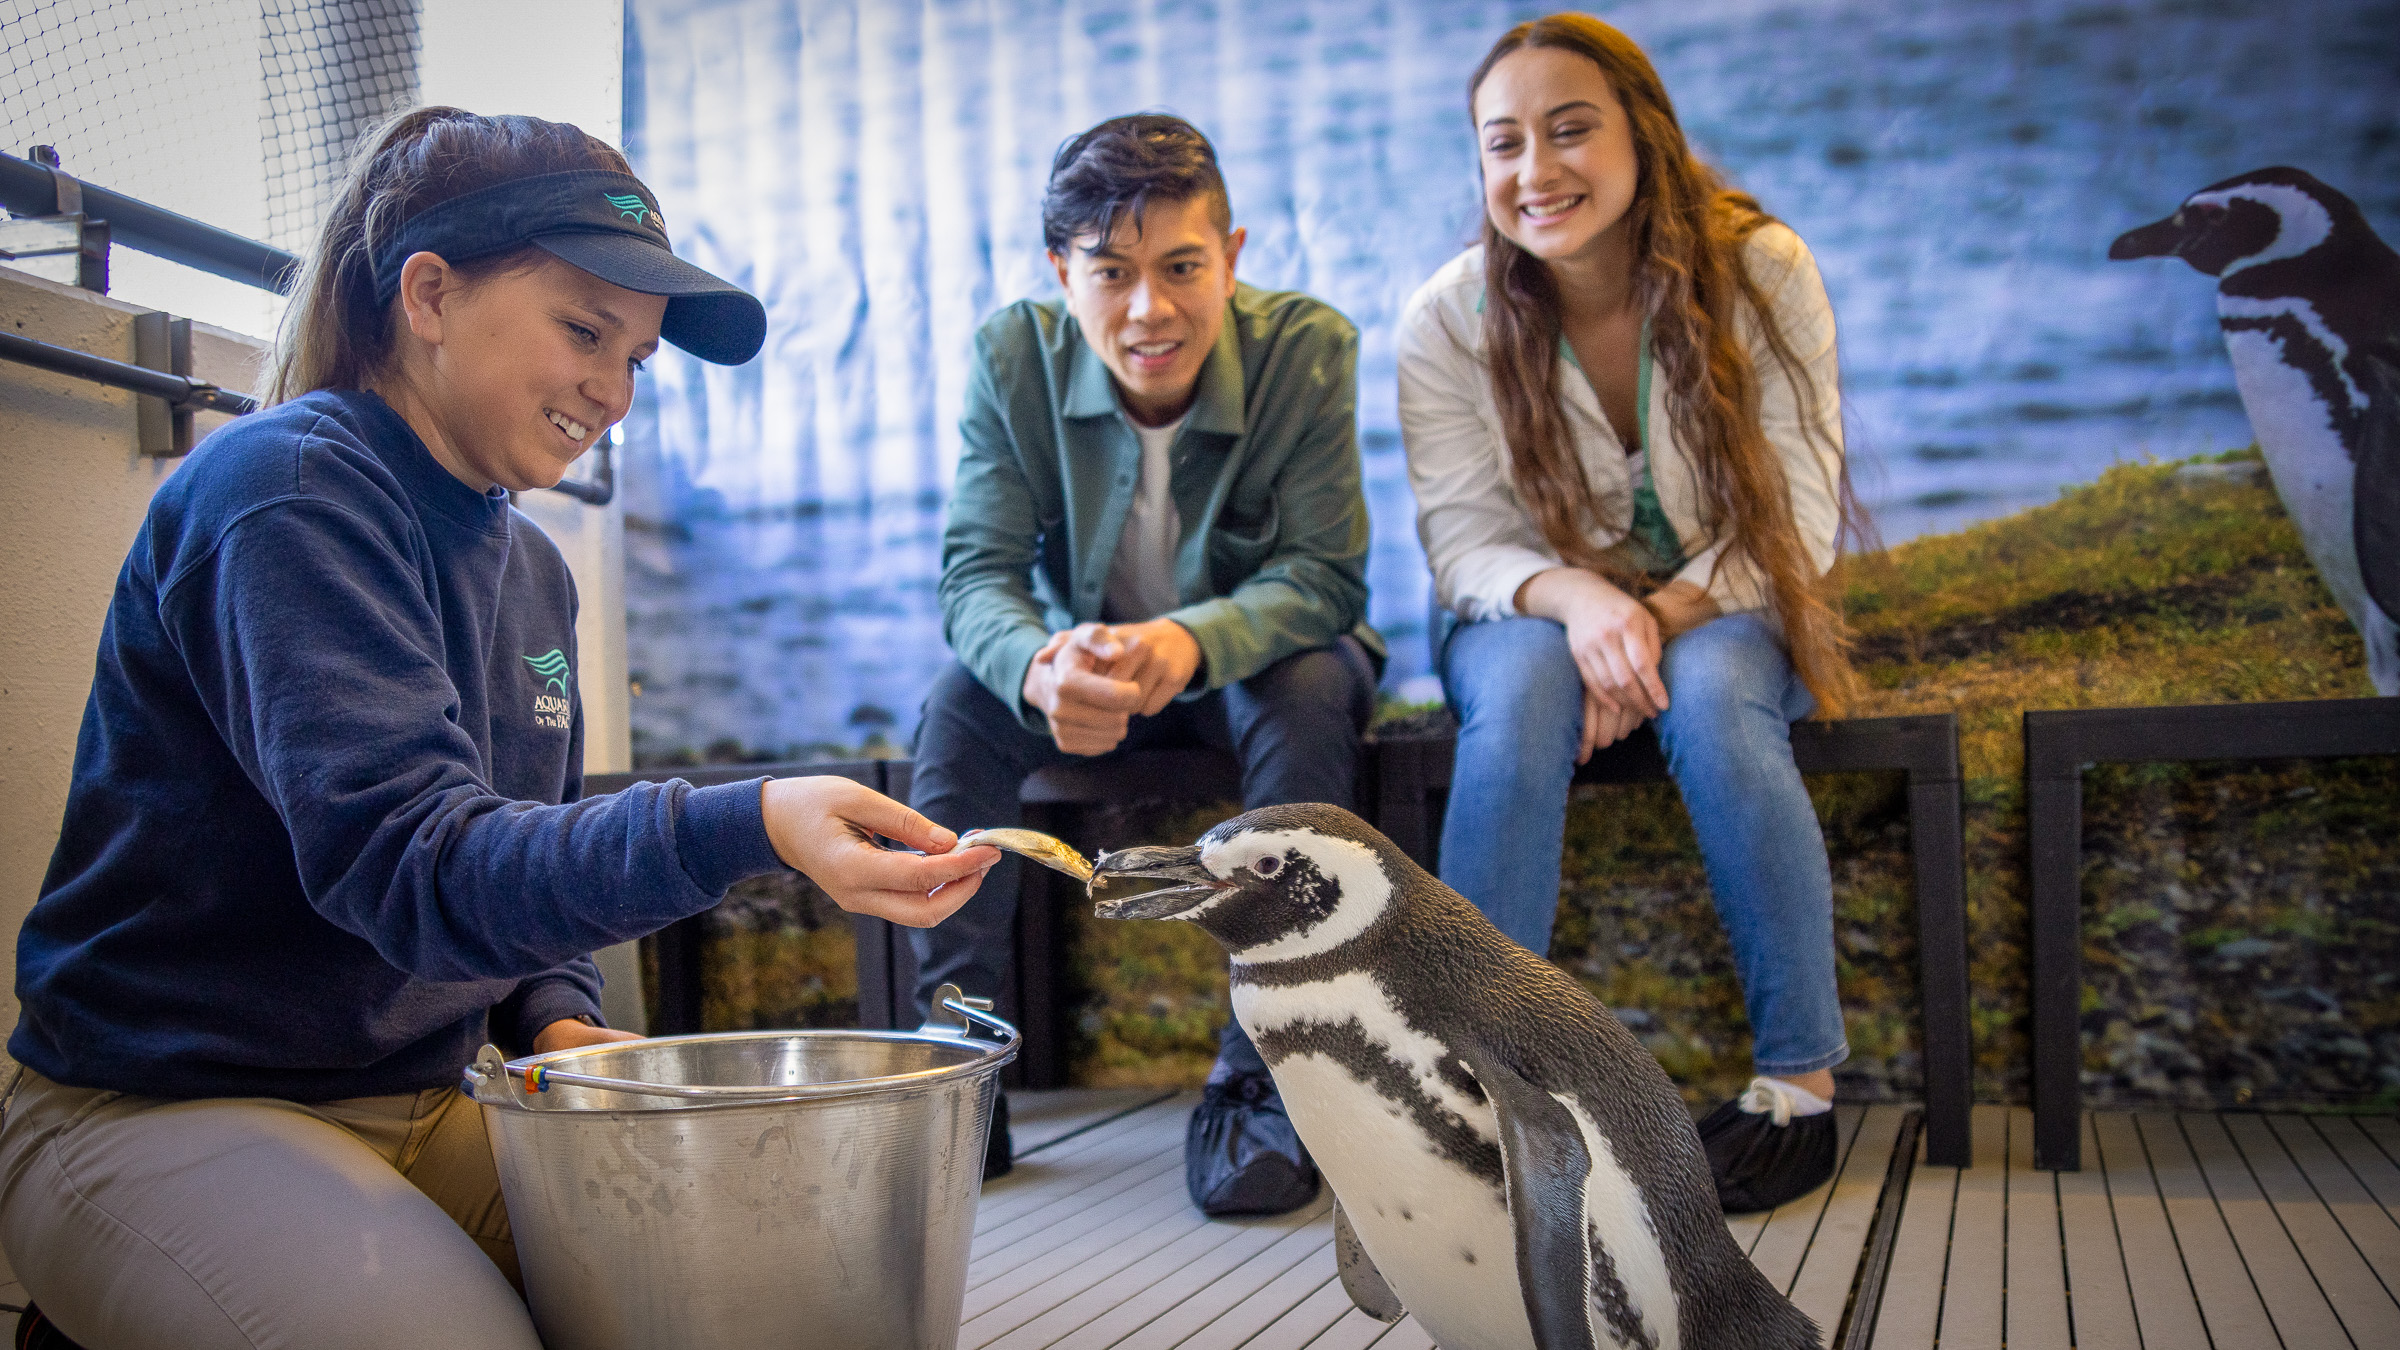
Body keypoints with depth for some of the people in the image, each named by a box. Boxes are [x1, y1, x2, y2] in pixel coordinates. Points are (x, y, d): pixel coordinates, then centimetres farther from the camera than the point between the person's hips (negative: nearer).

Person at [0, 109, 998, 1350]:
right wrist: (747, 827, -44)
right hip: (159, 1112, -7)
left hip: (421, 1106, 7)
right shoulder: (291, 492, -18)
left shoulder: (529, 569, 9)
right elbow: (402, 859, -30)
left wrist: (556, 1017, -7)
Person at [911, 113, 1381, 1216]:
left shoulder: (1306, 346, -21)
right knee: (959, 699, -25)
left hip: (1254, 656, -1)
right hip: (1087, 660, 2)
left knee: (1309, 693, -34)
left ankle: (1259, 1080, -28)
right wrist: (1039, 669, -46)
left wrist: (1190, 641, -47)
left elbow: (1324, 576, -25)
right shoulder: (1014, 355, -16)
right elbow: (975, 571, -20)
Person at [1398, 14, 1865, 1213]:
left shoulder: (1761, 272, -11)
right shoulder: (1446, 321, -9)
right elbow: (1463, 538, -11)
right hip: (1534, 613, 1)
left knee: (1711, 698, -35)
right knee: (1520, 693, -35)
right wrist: (1578, 597, -32)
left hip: (1721, 611, 0)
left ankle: (1802, 1080, -24)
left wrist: (1662, 615, -28)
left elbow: (1796, 517, -12)